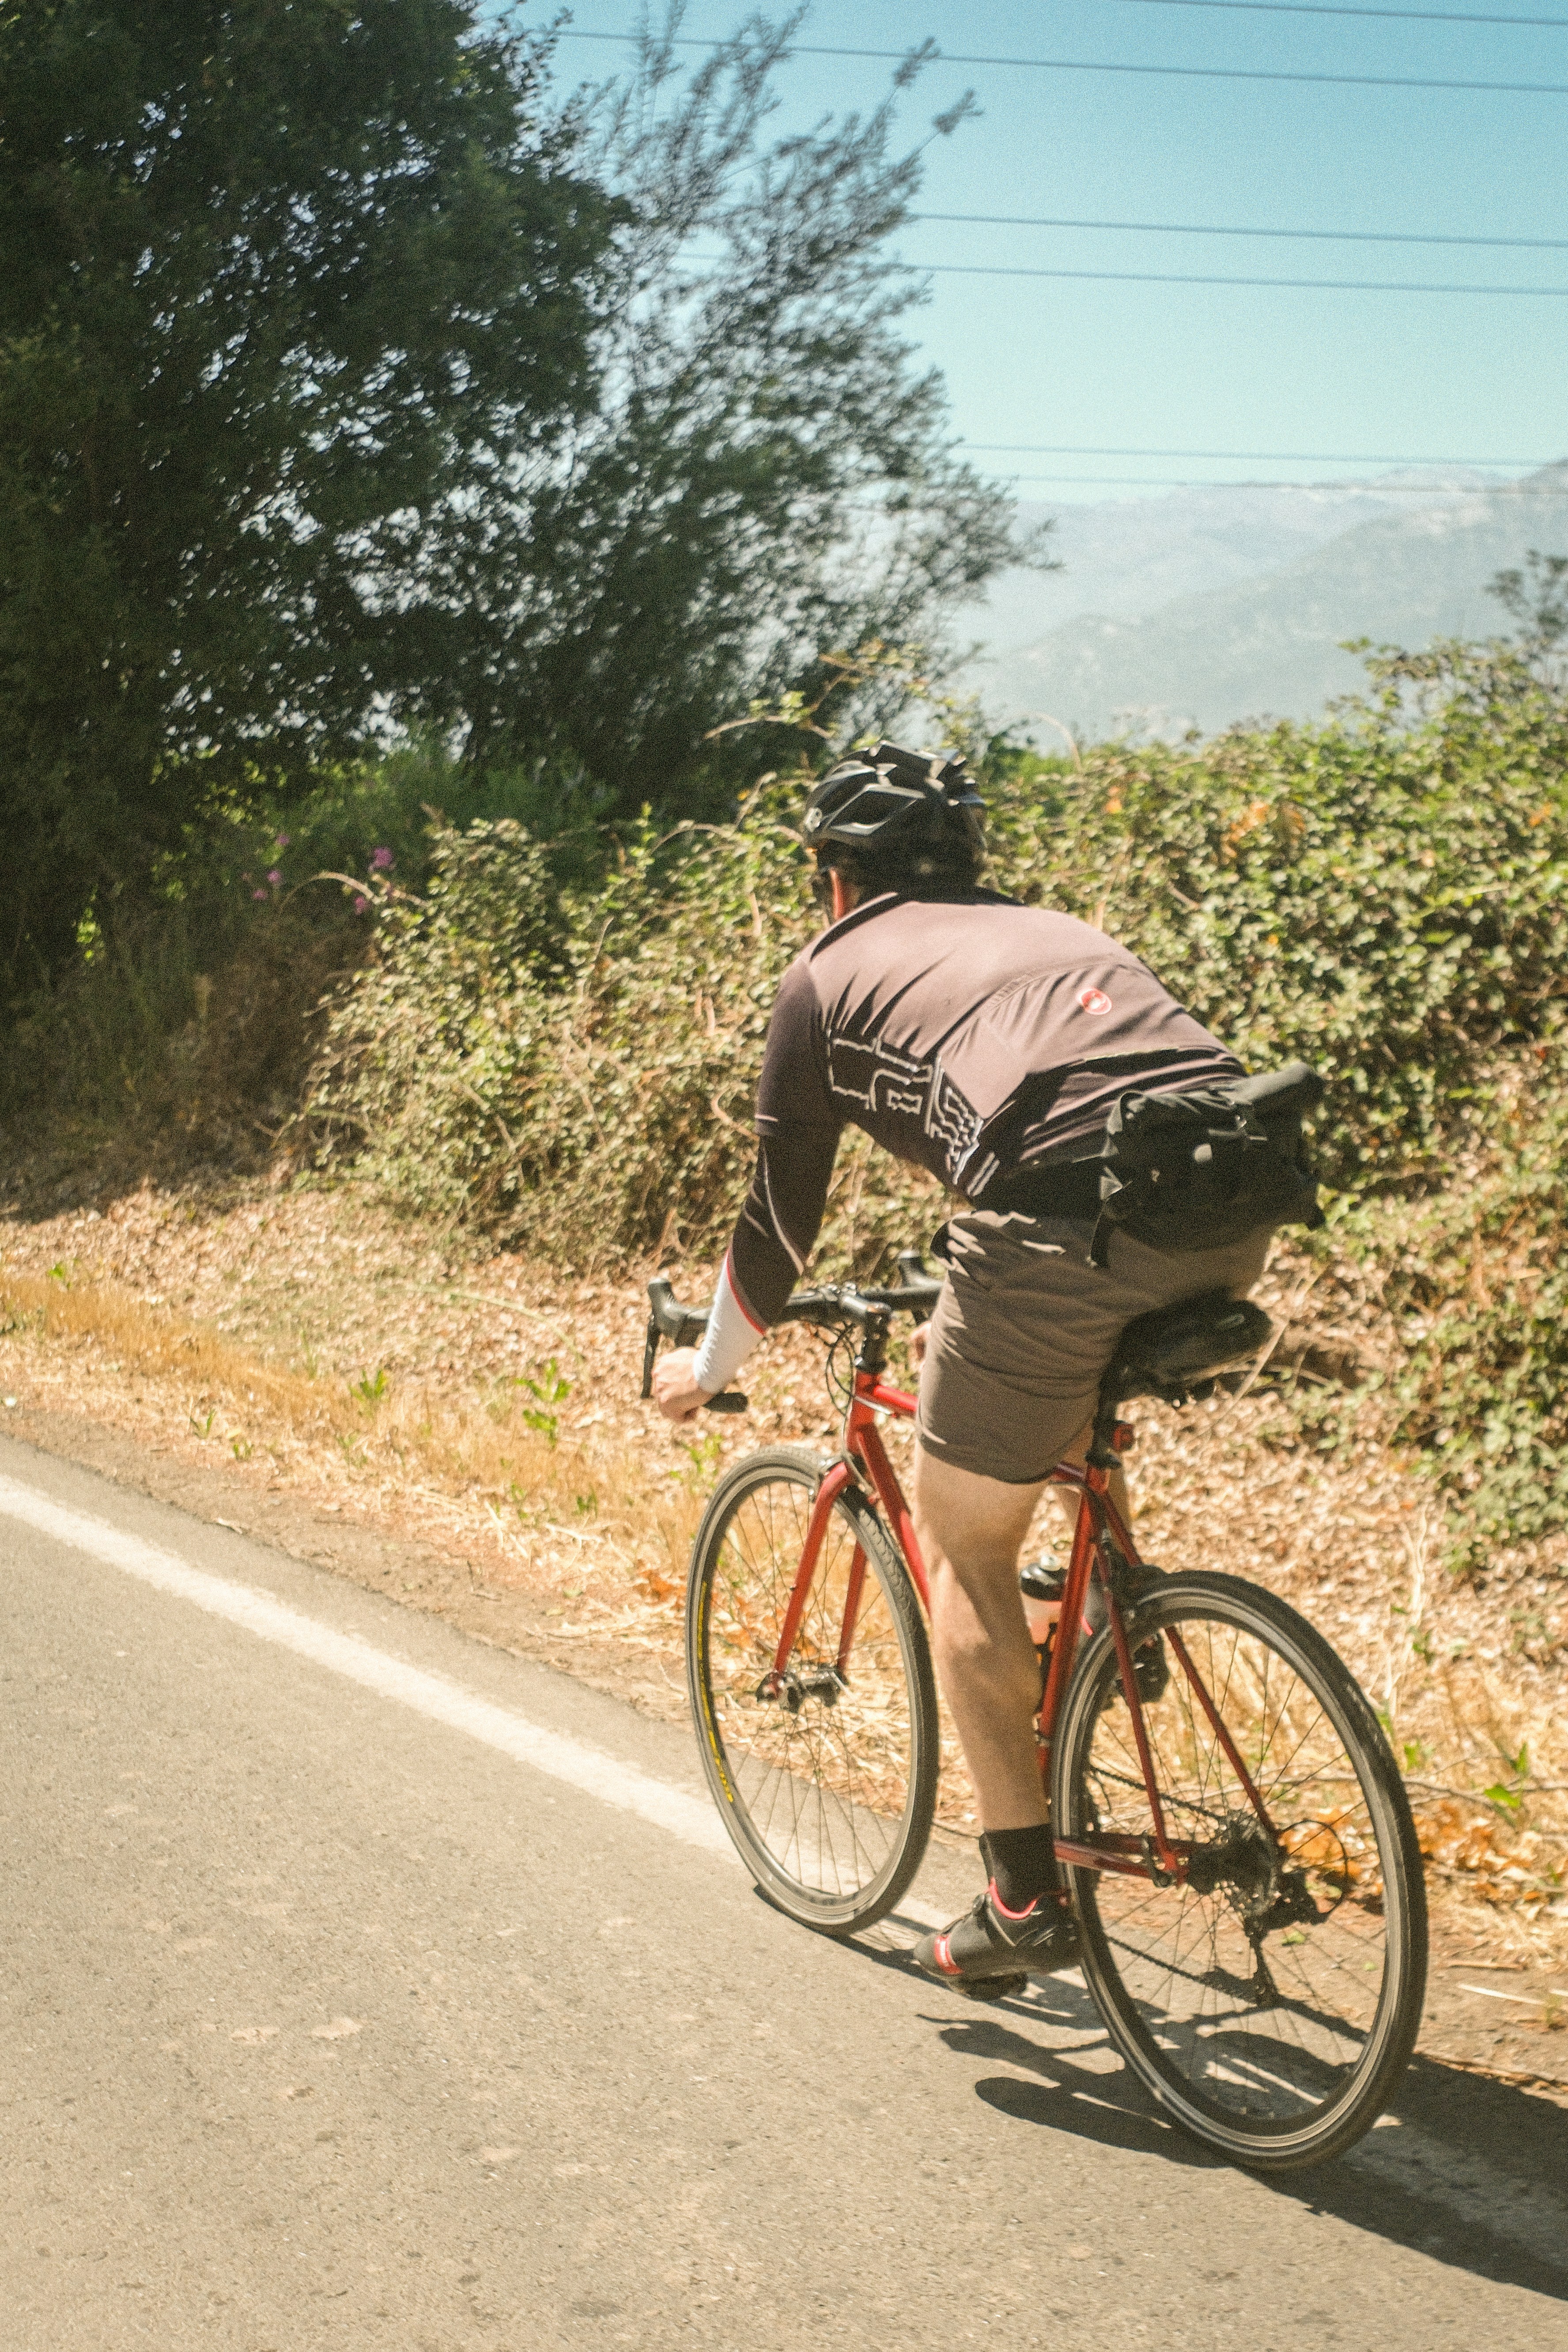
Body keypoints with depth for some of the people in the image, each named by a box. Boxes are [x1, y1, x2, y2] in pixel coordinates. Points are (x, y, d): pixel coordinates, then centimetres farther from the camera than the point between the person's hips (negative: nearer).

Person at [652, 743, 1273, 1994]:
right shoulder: (1053, 931, 35)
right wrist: (976, 1319, 62)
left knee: (964, 1544, 15)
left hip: (1071, 1231, -5)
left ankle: (1026, 1897, 17)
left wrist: (709, 1370, 43)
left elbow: (780, 1216, 25)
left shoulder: (830, 974, 20)